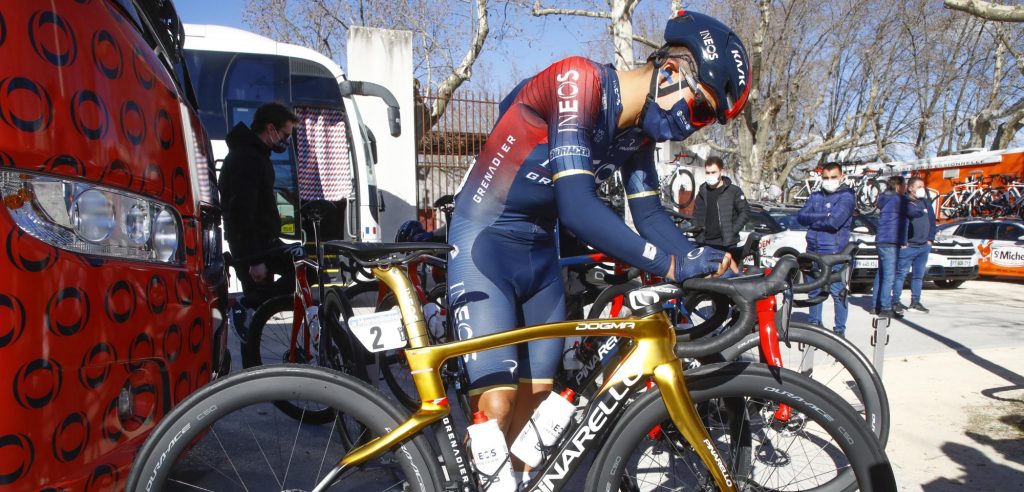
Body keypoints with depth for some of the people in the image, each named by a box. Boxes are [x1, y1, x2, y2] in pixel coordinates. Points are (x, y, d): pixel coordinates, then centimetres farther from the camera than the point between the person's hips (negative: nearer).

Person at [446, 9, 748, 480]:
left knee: (538, 396, 12)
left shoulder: (639, 129, 2)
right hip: (483, 243, -7)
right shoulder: (578, 79, -22)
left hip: (539, 251, 8)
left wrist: (699, 259, -10)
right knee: (498, 405, -16)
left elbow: (648, 212, 7)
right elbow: (577, 207, -31)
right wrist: (670, 264, -29)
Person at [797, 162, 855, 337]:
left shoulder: (846, 197, -3)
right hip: (813, 252, 6)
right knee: (814, 290, 12)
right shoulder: (815, 196, 14)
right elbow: (801, 216, 0)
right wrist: (824, 215, -12)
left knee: (838, 291, -3)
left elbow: (834, 221, -18)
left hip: (834, 253, -5)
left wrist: (813, 220, -4)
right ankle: (815, 324, 25)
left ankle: (840, 329, 7)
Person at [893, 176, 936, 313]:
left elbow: (932, 221, 18)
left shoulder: (925, 202, 14)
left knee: (919, 275, 11)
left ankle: (915, 302, 18)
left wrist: (930, 239, 9)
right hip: (907, 246, -7)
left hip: (924, 246, 7)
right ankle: (896, 301, 1)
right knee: (901, 274, -4)